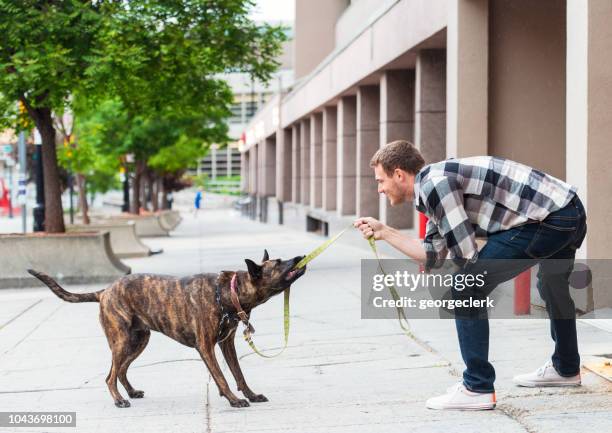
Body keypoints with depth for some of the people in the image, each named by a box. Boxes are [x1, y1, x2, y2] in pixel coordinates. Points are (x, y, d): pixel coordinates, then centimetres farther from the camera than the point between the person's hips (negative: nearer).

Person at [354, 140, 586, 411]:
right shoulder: (437, 185, 17)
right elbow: (432, 256, 21)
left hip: (549, 219, -10)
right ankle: (565, 369, 57)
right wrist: (383, 232, 23)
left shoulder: (432, 183, -13)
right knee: (553, 287, 35)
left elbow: (465, 256, -16)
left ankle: (477, 388, -3)